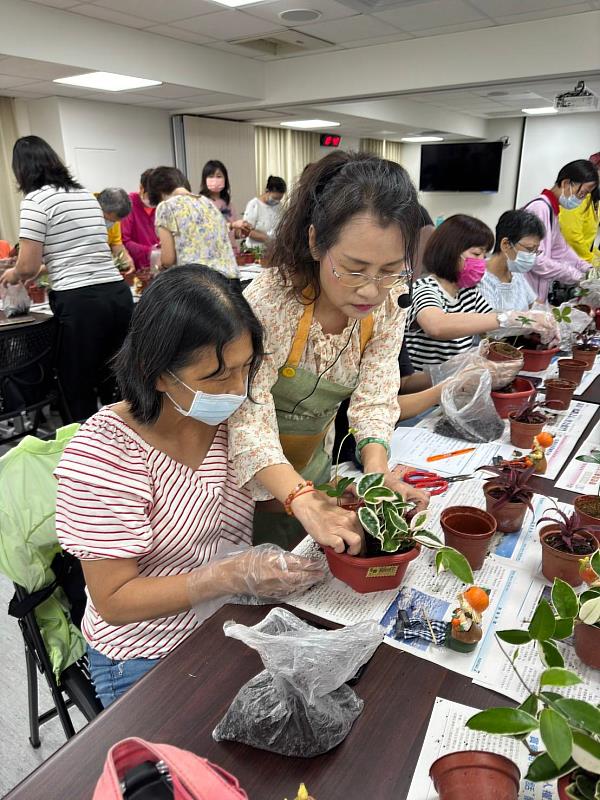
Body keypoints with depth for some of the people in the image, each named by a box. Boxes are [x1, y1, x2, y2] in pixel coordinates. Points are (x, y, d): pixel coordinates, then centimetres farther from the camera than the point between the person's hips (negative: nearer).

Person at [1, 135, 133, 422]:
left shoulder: (36, 199, -3)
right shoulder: (87, 195, 19)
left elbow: (28, 266, -6)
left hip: (79, 302, -7)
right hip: (118, 294, 7)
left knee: (78, 392, 4)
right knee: (116, 388, 13)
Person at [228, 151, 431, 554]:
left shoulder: (389, 301, -14)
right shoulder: (269, 301, -31)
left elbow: (375, 394, -15)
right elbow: (250, 417, -35)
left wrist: (376, 469, -32)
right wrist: (302, 500, -48)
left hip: (314, 464, 5)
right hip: (252, 478, -4)